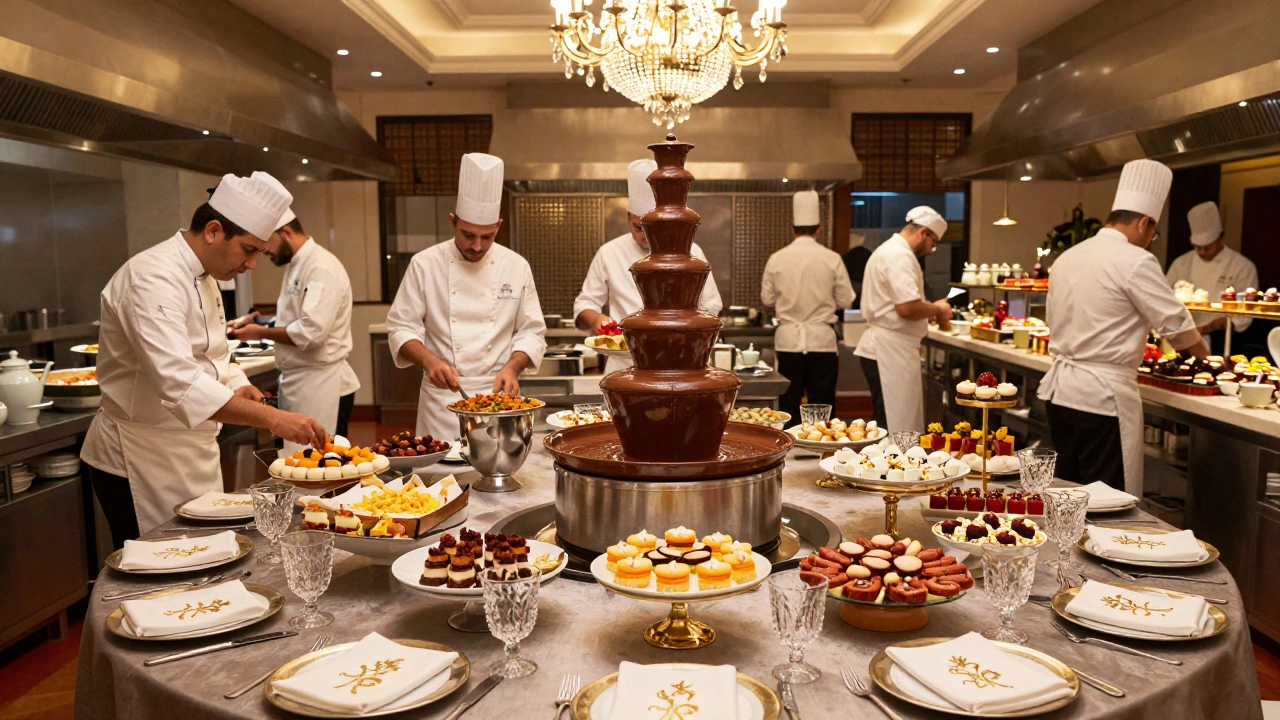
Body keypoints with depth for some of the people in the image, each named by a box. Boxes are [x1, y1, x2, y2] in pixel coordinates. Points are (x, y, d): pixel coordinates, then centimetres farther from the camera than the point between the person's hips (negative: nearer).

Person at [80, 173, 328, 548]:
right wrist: (271, 417, -41)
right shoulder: (153, 278, -23)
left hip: (190, 452, 9)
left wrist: (238, 389, -4)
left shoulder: (203, 278, 9)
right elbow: (178, 382, -36)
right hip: (140, 457, -9)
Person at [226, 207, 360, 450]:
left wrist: (262, 333, -12)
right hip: (298, 382, 10)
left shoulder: (322, 268, -16)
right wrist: (256, 321, 8)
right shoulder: (297, 266, 15)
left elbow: (312, 331, -25)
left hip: (320, 384, -10)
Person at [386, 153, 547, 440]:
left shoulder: (517, 267, 2)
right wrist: (429, 361, -18)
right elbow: (401, 328, 0)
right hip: (442, 397, -1)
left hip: (497, 394, 1)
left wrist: (512, 367, -13)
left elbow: (531, 331, 5)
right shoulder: (425, 265, -2)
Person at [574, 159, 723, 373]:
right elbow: (584, 306, 8)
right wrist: (595, 319, -14)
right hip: (625, 366, 0)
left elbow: (710, 308, 10)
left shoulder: (691, 253, 5)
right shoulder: (609, 253, 5)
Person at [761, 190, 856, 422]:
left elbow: (767, 298, 5)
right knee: (822, 406, 6)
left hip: (788, 338, 1)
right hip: (822, 339, -1)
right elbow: (845, 300, -1)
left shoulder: (776, 259, -3)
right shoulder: (831, 259, -6)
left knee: (789, 405, 9)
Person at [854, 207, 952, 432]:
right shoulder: (900, 256, -16)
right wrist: (937, 309, -7)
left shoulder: (889, 250, 19)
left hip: (882, 347, 11)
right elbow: (907, 307, -25)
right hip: (890, 349, -11)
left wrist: (929, 310, 16)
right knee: (896, 427, -5)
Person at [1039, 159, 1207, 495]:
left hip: (1059, 389, 8)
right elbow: (1175, 323, -5)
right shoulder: (1135, 261, -11)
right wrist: (1205, 355, 14)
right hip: (1103, 393, -8)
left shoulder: (1068, 257, 11)